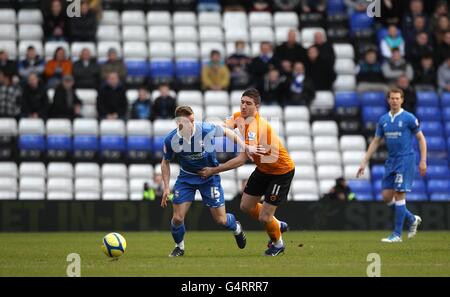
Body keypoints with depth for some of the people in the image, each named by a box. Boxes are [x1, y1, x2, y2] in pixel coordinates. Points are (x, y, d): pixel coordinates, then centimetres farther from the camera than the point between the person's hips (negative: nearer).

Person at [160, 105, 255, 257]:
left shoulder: (207, 129, -25)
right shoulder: (170, 140, -19)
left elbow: (227, 132, -3)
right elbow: (165, 162, 0)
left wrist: (243, 145, -10)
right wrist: (166, 187, -5)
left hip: (209, 176, -1)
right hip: (186, 177, 1)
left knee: (221, 219, -1)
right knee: (177, 218, -7)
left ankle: (236, 228, 36)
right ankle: (179, 246, 23)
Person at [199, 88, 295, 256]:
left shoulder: (257, 127, -34)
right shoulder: (239, 117, -6)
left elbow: (242, 159, -36)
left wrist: (214, 170, -34)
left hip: (281, 171, -9)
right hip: (263, 168, 9)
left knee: (264, 218, -7)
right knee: (246, 206, 13)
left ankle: (277, 243, 25)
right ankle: (278, 225, 38)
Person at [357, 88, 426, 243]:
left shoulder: (408, 118, -6)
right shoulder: (383, 120, 9)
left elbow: (421, 138, -2)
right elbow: (375, 142, 14)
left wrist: (423, 161, -9)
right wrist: (364, 163, 10)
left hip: (406, 159, -6)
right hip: (391, 160, 6)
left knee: (399, 195, -10)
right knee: (386, 196, 3)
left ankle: (397, 234, -5)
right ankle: (412, 219, 23)